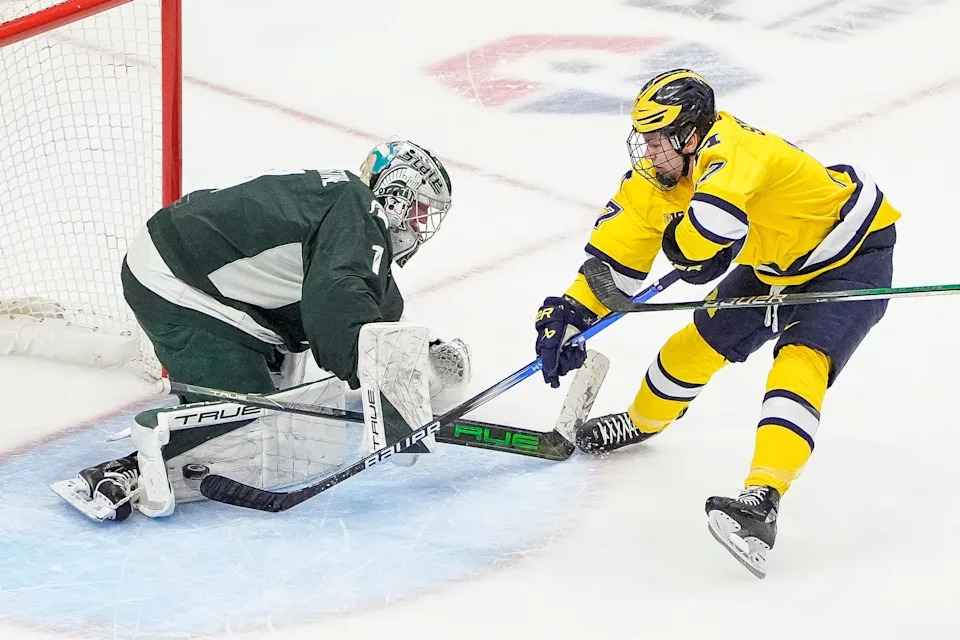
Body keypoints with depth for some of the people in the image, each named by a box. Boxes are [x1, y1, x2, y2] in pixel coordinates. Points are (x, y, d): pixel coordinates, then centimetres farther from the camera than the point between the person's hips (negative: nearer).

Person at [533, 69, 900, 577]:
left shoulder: (729, 148, -38)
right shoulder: (656, 176, -11)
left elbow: (713, 222, -55)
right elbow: (615, 249, -6)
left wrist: (682, 247, -31)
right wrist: (569, 315, -14)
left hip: (855, 254, -9)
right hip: (777, 265, 9)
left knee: (800, 361, -28)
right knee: (700, 342, 15)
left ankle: (762, 501, -41)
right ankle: (641, 422, 44)